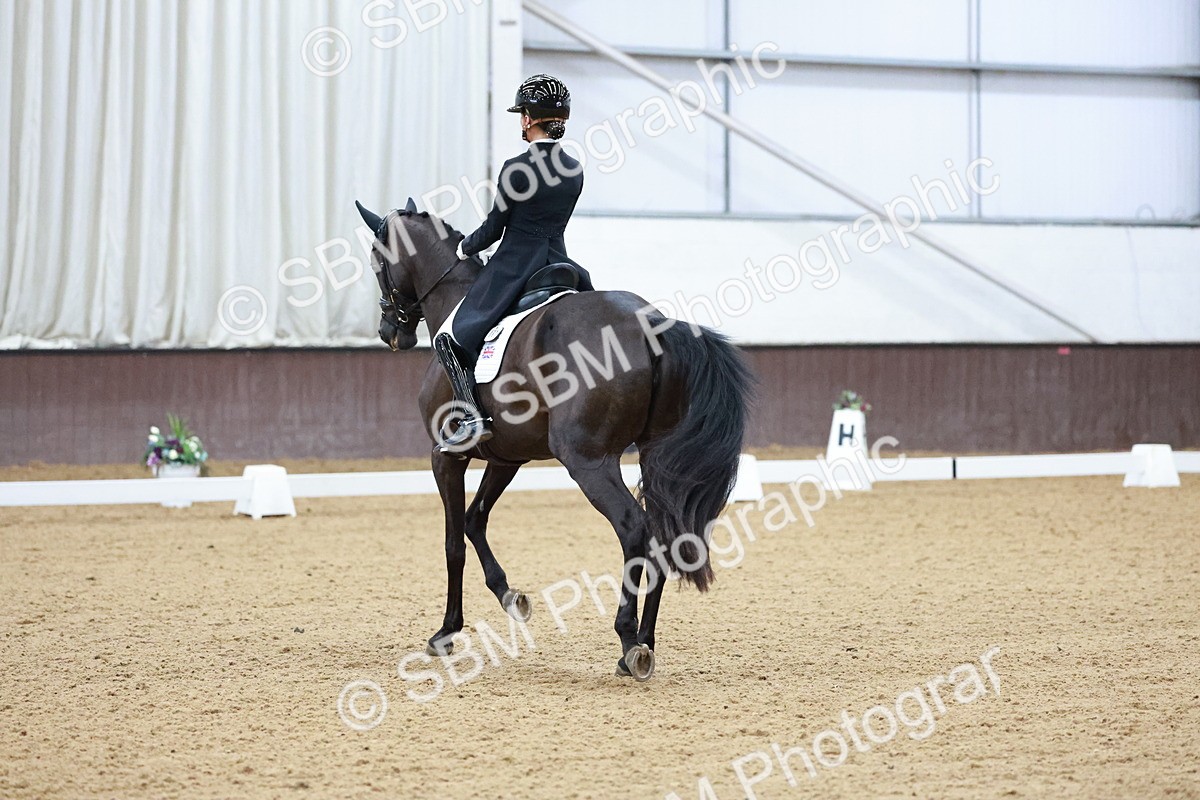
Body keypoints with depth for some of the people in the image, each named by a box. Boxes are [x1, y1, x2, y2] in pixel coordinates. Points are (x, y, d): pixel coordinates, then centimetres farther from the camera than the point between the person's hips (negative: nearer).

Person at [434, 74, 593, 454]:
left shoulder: (516, 169, -14)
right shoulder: (575, 170, 5)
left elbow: (493, 229, -8)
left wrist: (464, 248, 13)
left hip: (513, 267, -6)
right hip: (557, 263, 6)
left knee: (448, 338, 1)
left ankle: (474, 417, -17)